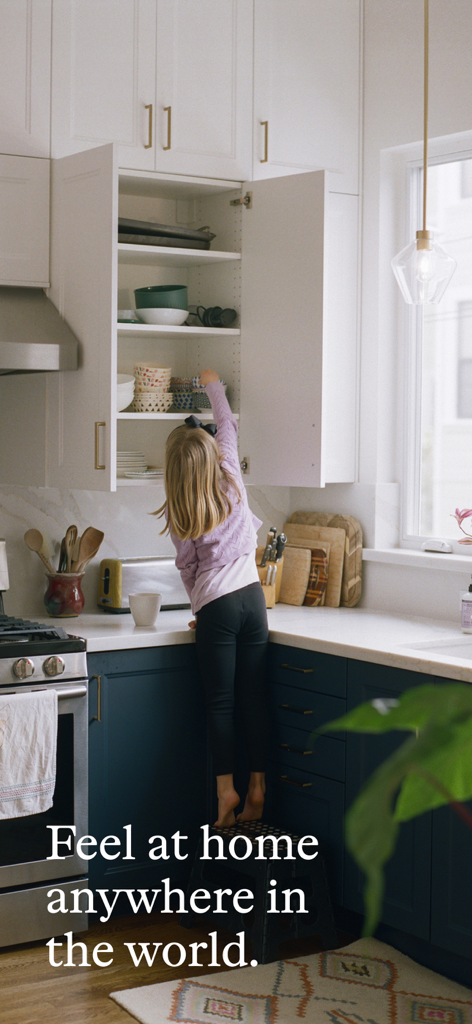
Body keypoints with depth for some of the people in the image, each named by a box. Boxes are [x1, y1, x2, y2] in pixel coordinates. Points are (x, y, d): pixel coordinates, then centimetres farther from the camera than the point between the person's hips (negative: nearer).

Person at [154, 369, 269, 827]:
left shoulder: (178, 514, -1)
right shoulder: (232, 483, 5)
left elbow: (188, 568, 6)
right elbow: (228, 428, 22)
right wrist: (213, 386, 36)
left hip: (215, 605, -3)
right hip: (252, 595, 3)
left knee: (220, 703, 1)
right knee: (253, 698, 5)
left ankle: (226, 790, -1)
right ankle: (257, 788, 9)